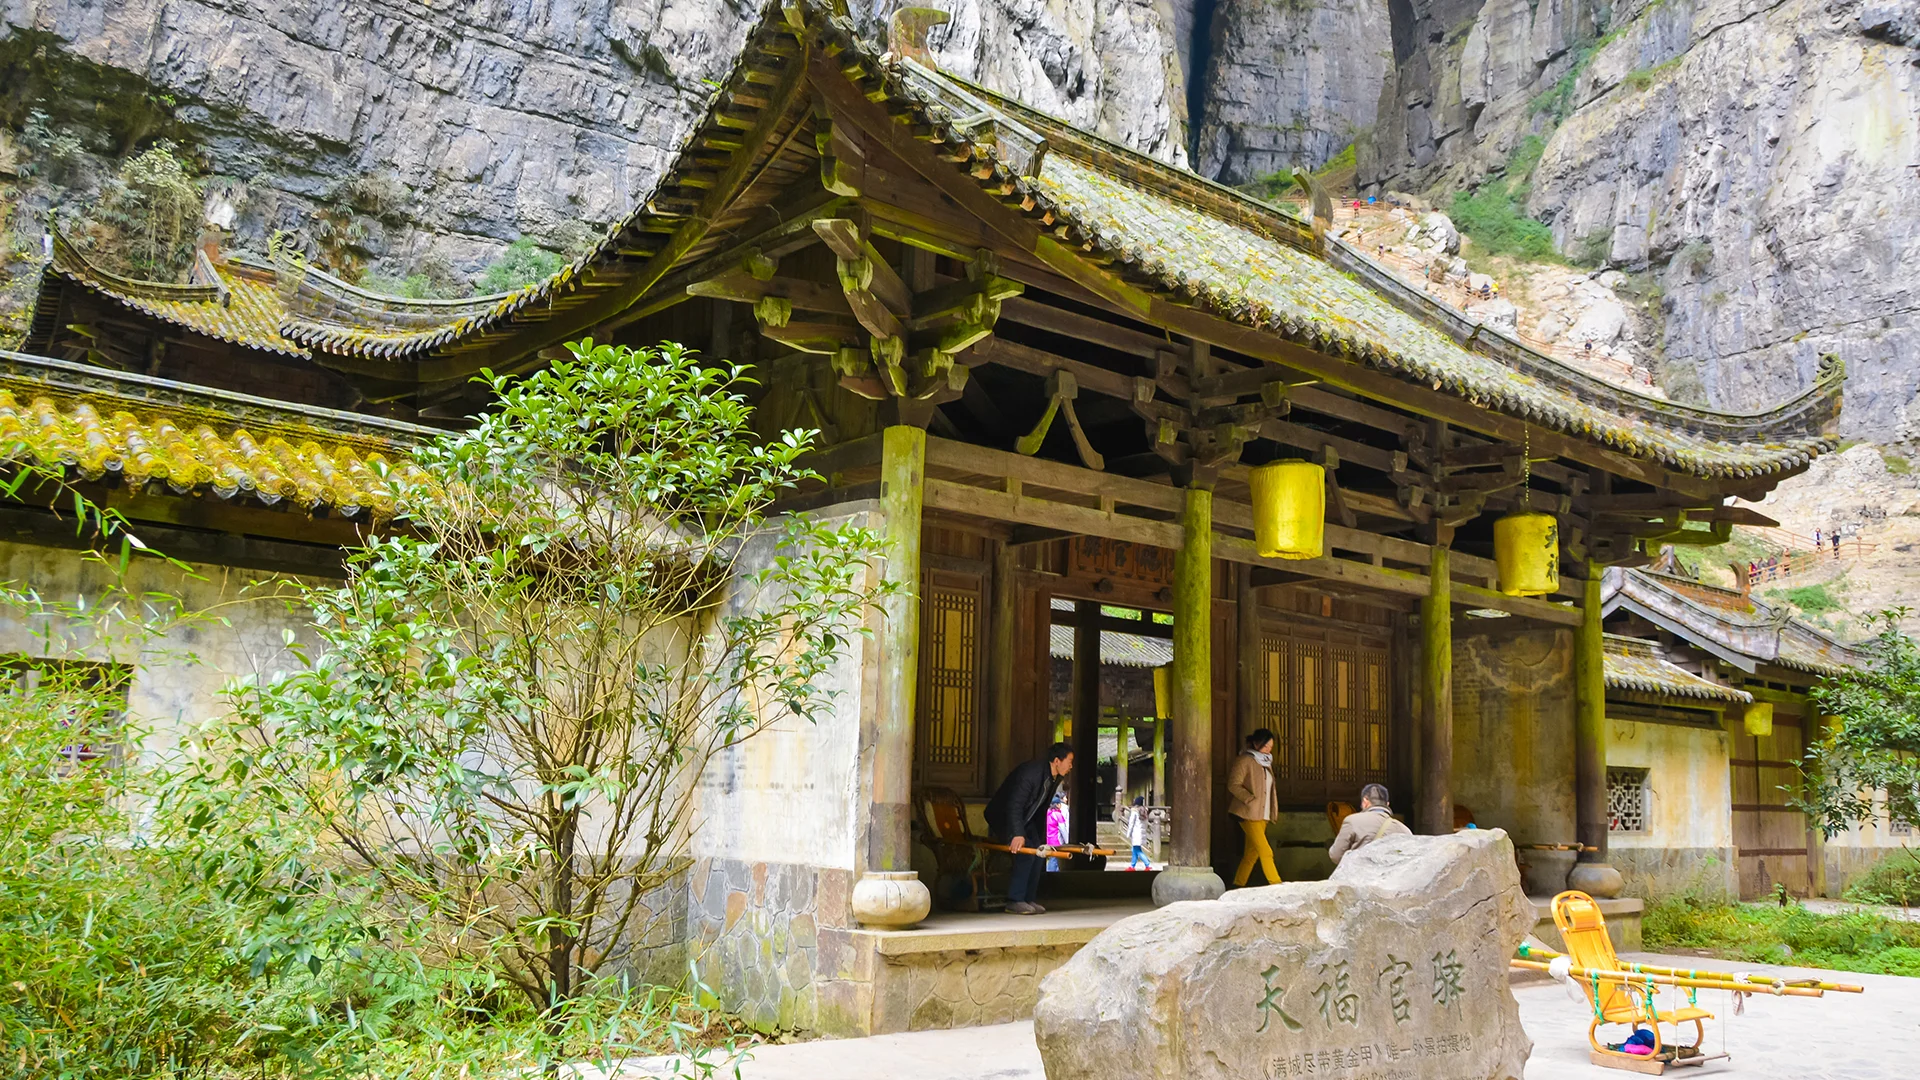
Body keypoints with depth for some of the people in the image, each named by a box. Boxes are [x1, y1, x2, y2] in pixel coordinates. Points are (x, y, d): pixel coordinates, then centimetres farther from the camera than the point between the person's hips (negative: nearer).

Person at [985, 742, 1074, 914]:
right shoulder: (1030, 772, -32)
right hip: (1004, 817, -9)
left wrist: (1040, 833, 13)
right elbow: (1014, 805, -37)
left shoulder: (1055, 778, -3)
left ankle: (1028, 899, 8)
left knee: (1036, 854, 0)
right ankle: (1014, 901, -13)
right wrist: (1017, 834, -45)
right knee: (1025, 853, -20)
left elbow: (1042, 807, 10)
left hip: (1026, 817, 9)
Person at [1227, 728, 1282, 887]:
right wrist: (1252, 800, -21)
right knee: (1265, 852, -12)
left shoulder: (1265, 762, 17)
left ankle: (1238, 886, 16)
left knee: (1252, 853, 9)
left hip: (1262, 814, 8)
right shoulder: (1244, 760, -8)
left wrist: (1273, 809, 15)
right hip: (1249, 814, -8)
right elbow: (1233, 785, -15)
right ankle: (1276, 885, -12)